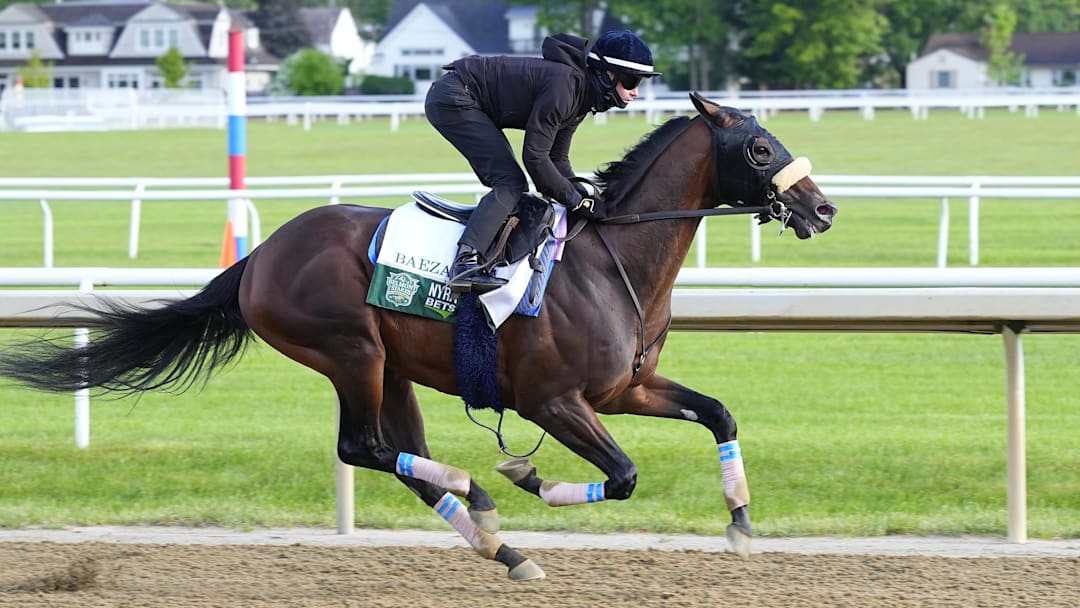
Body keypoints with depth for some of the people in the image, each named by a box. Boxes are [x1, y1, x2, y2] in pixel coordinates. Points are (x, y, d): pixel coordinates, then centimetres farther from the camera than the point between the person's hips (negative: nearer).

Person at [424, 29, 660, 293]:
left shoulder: (581, 94, 7)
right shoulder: (565, 83, -24)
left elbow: (558, 158, 16)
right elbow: (534, 156, -23)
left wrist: (581, 196, 3)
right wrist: (571, 198, -14)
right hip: (453, 99, -11)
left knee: (513, 187, 11)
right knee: (510, 183, -18)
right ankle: (466, 263, -30)